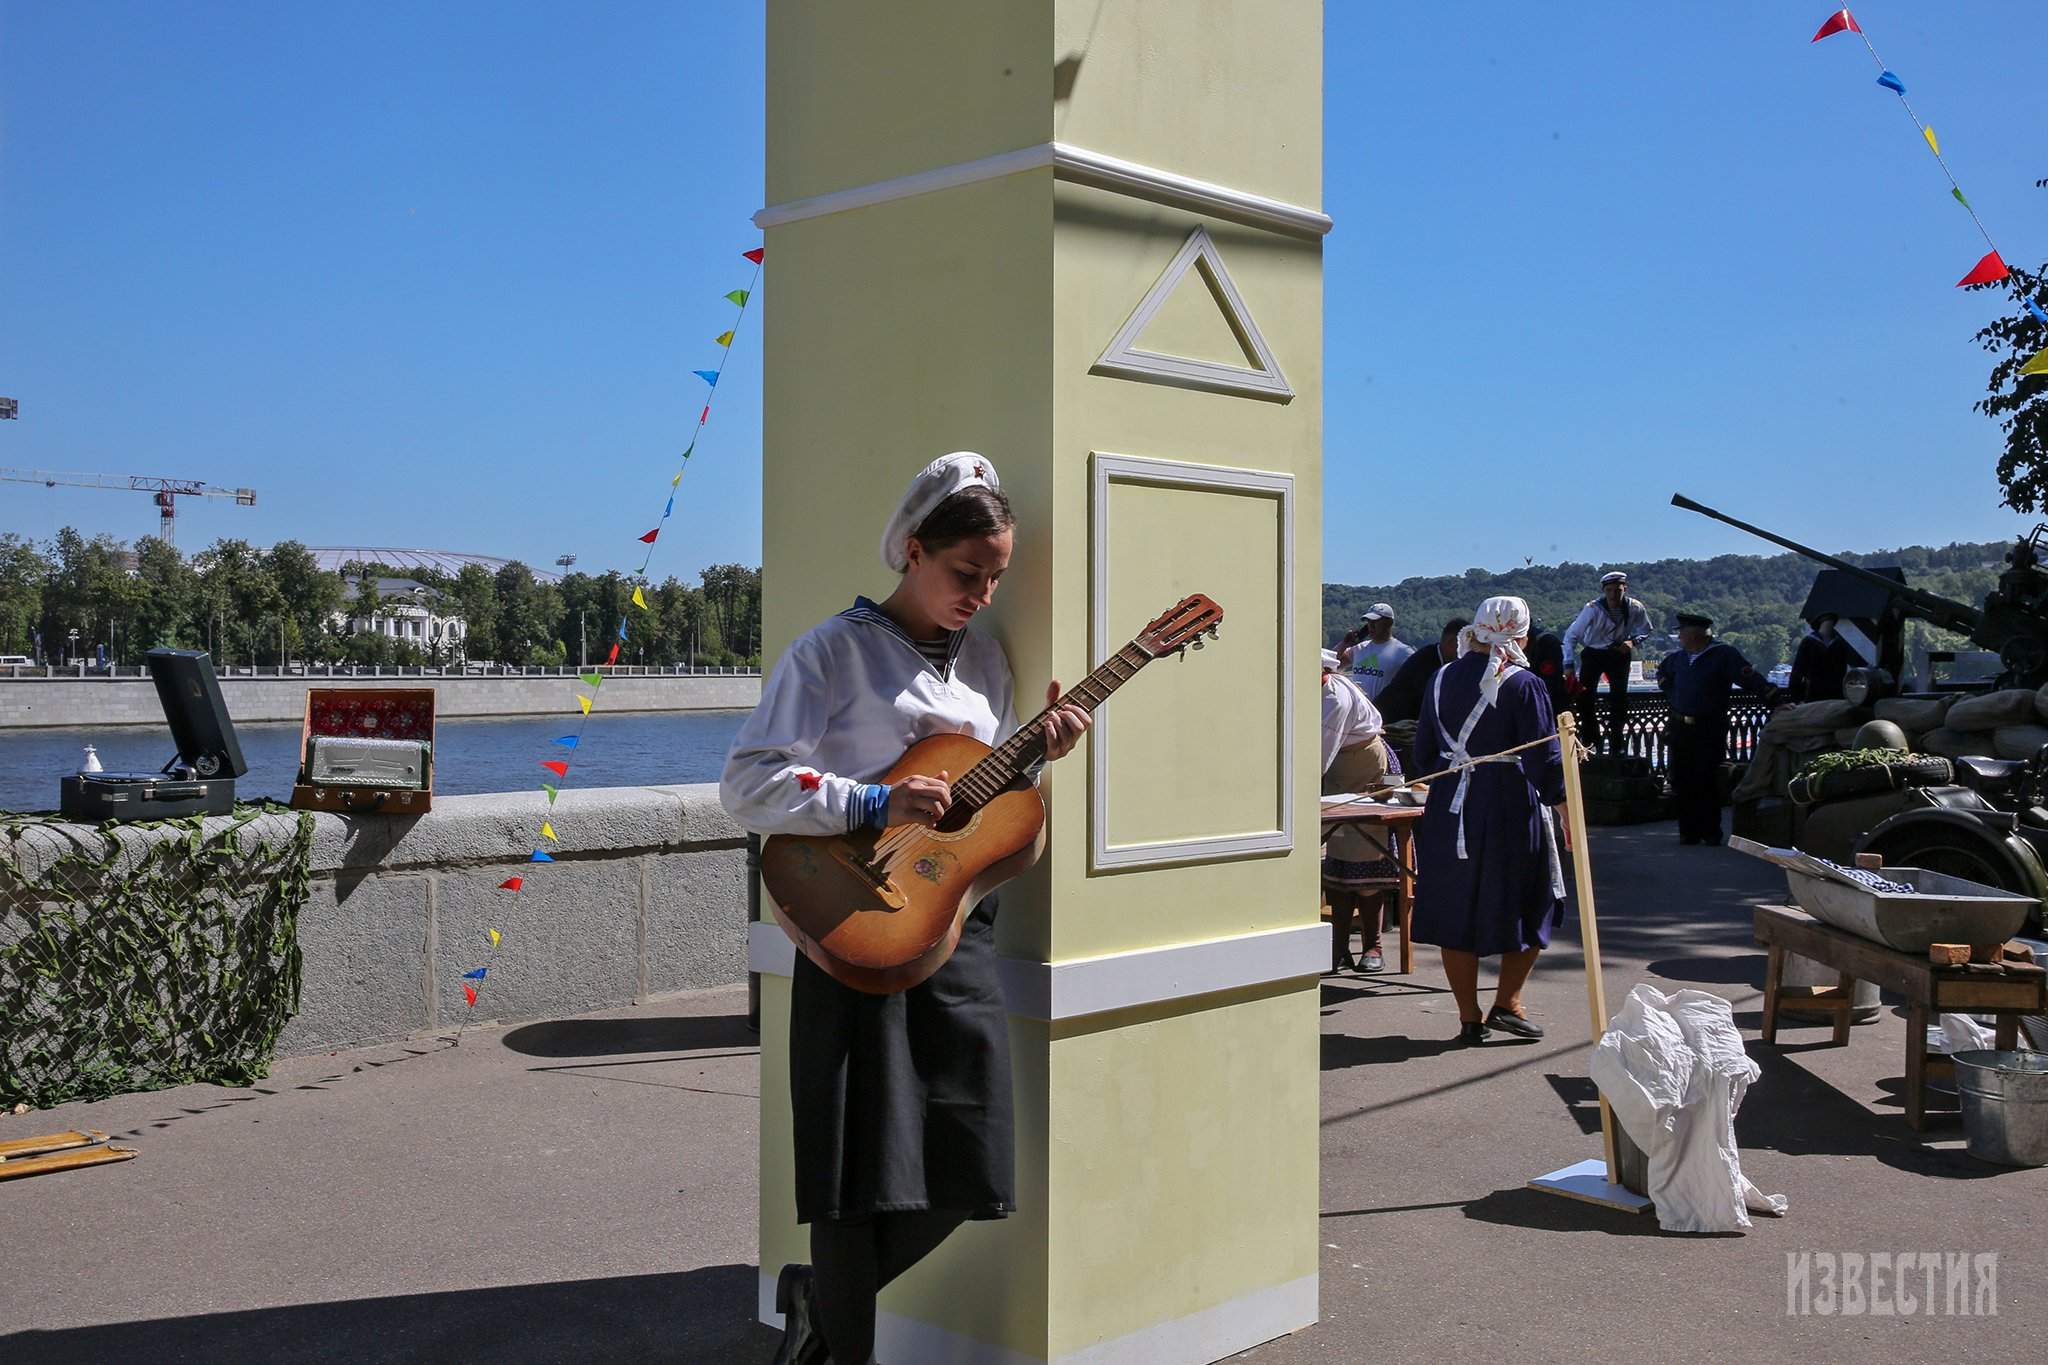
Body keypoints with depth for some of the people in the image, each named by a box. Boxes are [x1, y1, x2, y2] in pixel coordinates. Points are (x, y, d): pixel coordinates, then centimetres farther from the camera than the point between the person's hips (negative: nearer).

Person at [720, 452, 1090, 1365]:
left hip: (959, 930, 6)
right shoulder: (836, 650, -6)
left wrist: (1040, 754, 0)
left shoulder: (985, 660, 14)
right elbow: (746, 784, -12)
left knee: (963, 1174, 7)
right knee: (864, 1176, -3)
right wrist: (875, 803, -20)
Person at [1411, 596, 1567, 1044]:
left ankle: (1469, 1018, 12)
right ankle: (1507, 1003, 8)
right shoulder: (1524, 685, -10)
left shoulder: (1441, 680, 5)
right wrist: (1563, 802, -2)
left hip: (1449, 807, 4)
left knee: (1457, 911, 9)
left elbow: (1423, 754, 11)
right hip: (1511, 808, -4)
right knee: (1528, 908, 13)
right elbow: (1545, 757, -12)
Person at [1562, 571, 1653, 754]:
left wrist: (1633, 641, -20)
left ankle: (1616, 743, 8)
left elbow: (1645, 631, 1)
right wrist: (1569, 665, -27)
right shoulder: (1593, 608, -26)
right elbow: (1571, 635, -21)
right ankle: (1591, 741, 2)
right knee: (1585, 694, -12)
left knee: (1619, 697, -5)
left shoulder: (1636, 608, -19)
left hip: (1619, 652, 1)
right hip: (1593, 653, -1)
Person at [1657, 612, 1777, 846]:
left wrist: (1776, 703, -23)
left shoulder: (1724, 655, -9)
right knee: (1681, 783, 5)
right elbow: (1662, 673, 32)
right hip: (1679, 728, 6)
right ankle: (1689, 831, 13)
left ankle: (1711, 832, 7)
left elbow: (1752, 680, -15)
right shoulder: (1677, 656, 10)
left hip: (1710, 730, -6)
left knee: (1707, 783, -4)